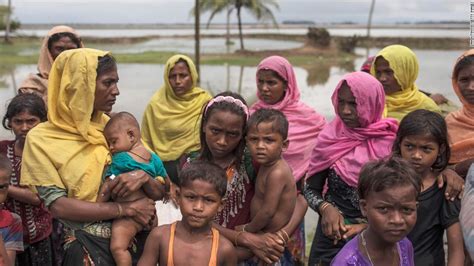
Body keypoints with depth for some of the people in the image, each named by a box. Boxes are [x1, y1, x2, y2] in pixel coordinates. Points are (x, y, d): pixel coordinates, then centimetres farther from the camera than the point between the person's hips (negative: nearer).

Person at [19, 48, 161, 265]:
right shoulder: (42, 139, -8)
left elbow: (160, 192, 4)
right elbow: (58, 205, -15)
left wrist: (143, 177, -18)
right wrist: (127, 209, -18)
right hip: (86, 247, -4)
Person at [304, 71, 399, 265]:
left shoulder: (391, 142, -10)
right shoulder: (330, 137, -5)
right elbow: (311, 189, 3)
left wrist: (368, 225, -15)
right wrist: (326, 208, -15)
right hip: (332, 235, 1)